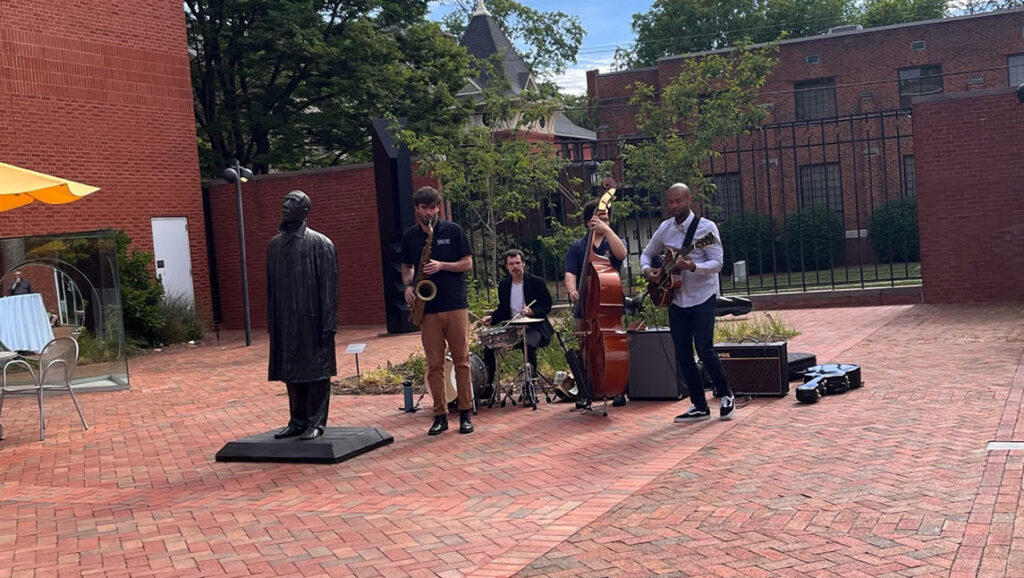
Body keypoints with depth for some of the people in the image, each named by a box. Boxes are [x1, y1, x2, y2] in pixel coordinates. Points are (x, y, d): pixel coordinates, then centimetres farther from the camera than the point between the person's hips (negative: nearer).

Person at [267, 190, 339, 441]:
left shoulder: (320, 244, -6)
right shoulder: (274, 245, 11)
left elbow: (329, 286, -8)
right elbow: (271, 286, 14)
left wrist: (328, 324, -13)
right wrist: (271, 322, 12)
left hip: (311, 319, -5)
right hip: (285, 322, 5)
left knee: (316, 370, 1)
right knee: (291, 372, 11)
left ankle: (316, 423, 9)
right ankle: (298, 421, 21)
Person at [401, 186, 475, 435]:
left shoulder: (453, 231, 1)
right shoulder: (409, 236, 9)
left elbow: (468, 264, 1)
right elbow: (406, 267, 20)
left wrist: (441, 266, -13)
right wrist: (408, 286, 1)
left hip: (456, 305, -2)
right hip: (427, 308, 2)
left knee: (461, 361, 1)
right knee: (434, 364, 3)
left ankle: (465, 413, 9)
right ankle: (440, 415, 9)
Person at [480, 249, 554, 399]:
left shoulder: (537, 282, -4)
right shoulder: (503, 285, 10)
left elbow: (546, 307, -6)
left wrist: (530, 311, -25)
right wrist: (491, 318, -3)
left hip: (533, 327, -5)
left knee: (529, 344, -36)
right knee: (489, 346, -14)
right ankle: (489, 386, 2)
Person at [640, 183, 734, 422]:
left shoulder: (706, 227, -8)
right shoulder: (664, 228, 7)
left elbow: (717, 263, -13)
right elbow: (646, 254, 17)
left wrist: (694, 267, -31)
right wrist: (647, 270, -4)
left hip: (702, 297, -5)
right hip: (676, 299, 5)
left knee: (704, 349, -13)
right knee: (682, 355, 4)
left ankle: (726, 395, 11)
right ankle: (700, 407, 14)